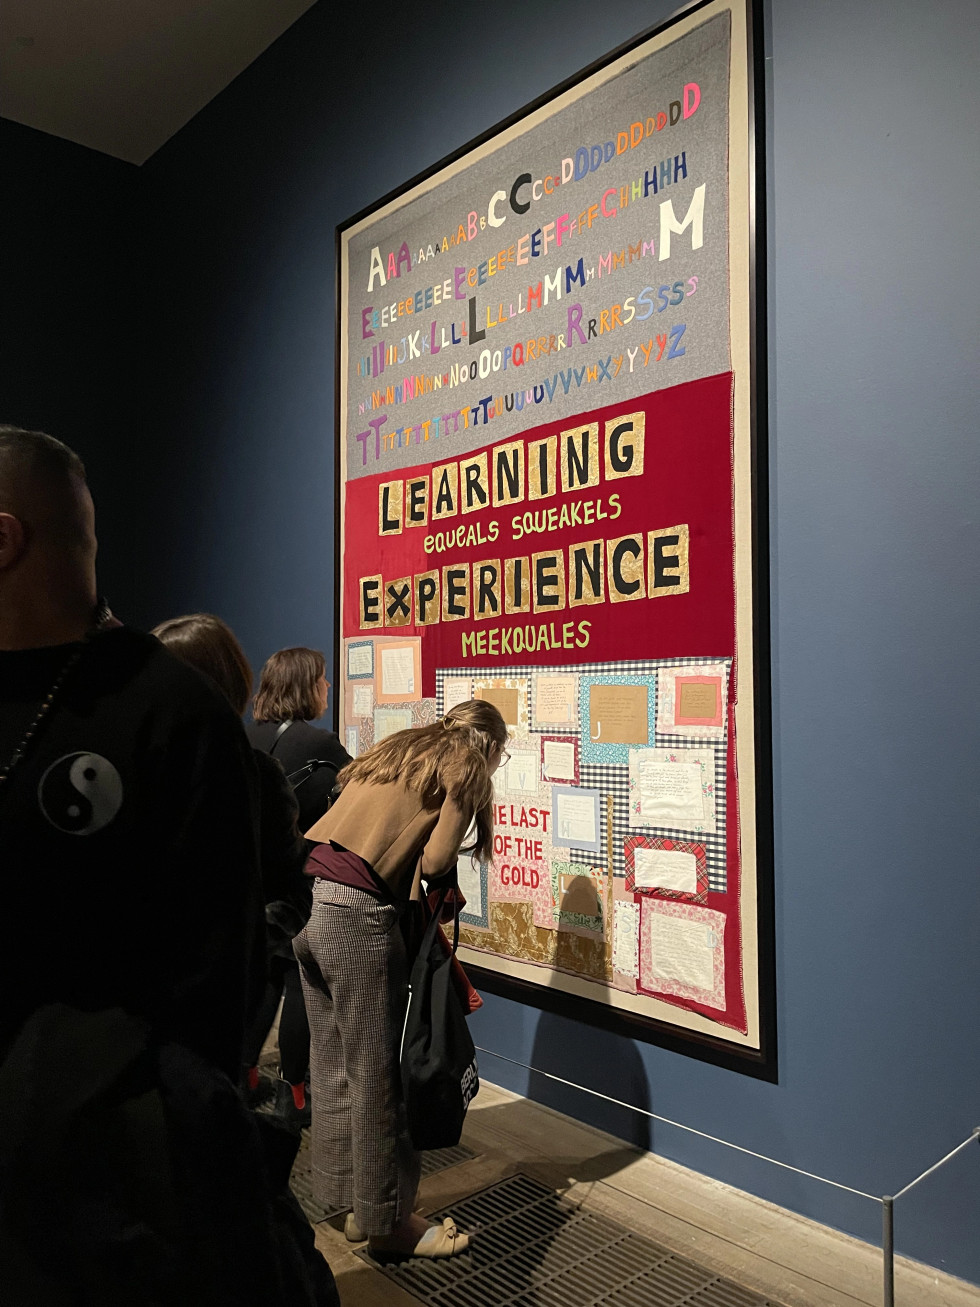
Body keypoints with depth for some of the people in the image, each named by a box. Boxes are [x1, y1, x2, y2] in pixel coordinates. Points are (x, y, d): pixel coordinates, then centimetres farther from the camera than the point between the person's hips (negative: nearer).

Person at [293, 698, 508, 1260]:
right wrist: (443, 897, 13)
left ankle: (346, 1198, 32)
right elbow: (435, 861, -9)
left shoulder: (399, 748, 23)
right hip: (355, 912, -8)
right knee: (377, 1072, 5)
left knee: (332, 1063, 18)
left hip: (302, 894, 8)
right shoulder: (467, 766, 2)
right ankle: (387, 1221, 20)